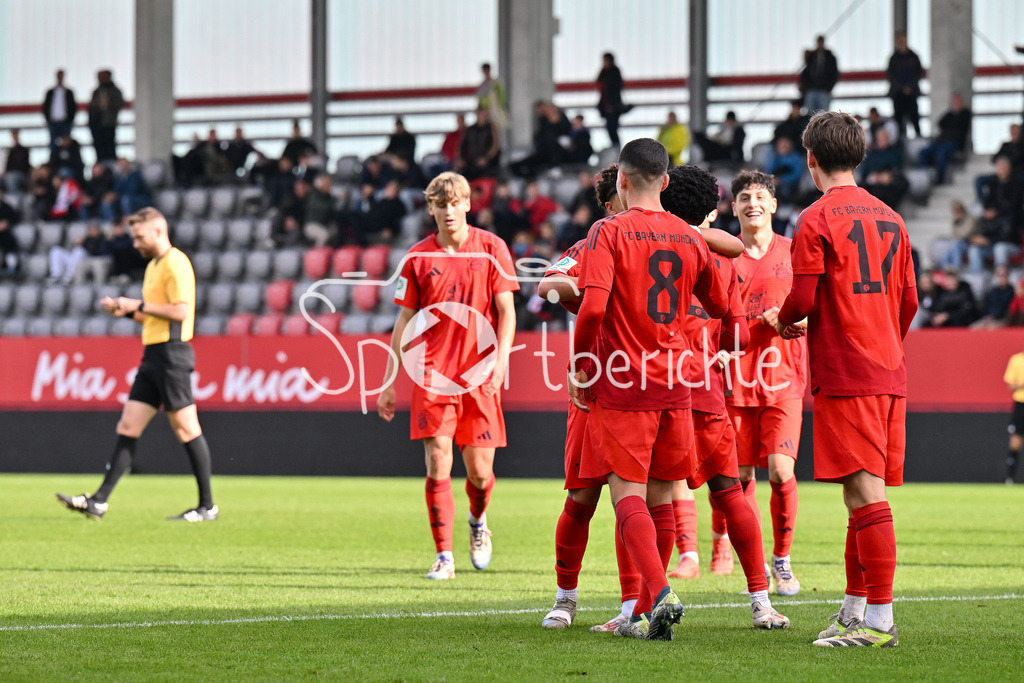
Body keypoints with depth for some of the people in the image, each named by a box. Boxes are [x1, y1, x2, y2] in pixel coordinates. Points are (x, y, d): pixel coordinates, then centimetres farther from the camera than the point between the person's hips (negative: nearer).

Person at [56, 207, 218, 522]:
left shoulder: (175, 264, -11)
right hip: (153, 355, 10)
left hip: (171, 354, -10)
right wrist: (126, 311, 12)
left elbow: (180, 310, -21)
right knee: (128, 427, 4)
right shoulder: (153, 266, 20)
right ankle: (99, 501, 1)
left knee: (186, 430, -5)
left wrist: (139, 305, -13)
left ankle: (207, 506, 1)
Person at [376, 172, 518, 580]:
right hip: (433, 375, 0)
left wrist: (500, 360, -13)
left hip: (480, 375, 0)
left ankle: (478, 521, 37)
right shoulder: (419, 258, 5)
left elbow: (506, 311, 2)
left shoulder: (491, 248, 3)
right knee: (438, 464, -11)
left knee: (479, 471, 3)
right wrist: (390, 383, 7)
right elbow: (404, 323, 10)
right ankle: (444, 557, -6)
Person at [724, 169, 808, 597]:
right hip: (736, 379, 1)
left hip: (782, 379, -1)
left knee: (781, 473, -12)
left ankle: (783, 559, 5)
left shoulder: (793, 253, 6)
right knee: (741, 477, 1)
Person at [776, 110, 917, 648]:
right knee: (863, 495, 13)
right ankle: (854, 611, 17)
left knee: (867, 495, -10)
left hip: (845, 376, -7)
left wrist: (783, 322, 11)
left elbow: (804, 299, -11)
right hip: (890, 373, 7)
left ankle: (879, 620, -12)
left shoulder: (818, 220, -7)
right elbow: (909, 303, 16)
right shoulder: (889, 219, 14)